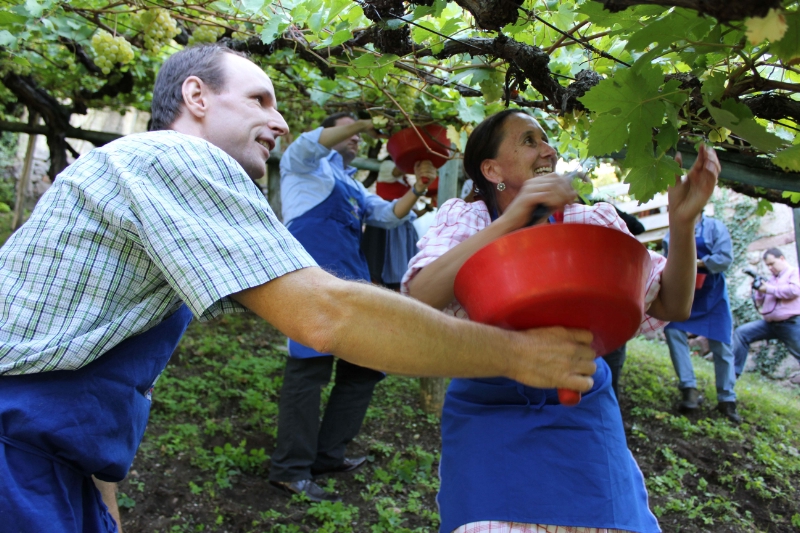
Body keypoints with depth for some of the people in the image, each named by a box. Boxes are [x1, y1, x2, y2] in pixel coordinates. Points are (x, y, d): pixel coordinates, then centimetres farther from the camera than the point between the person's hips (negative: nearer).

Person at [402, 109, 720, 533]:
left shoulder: (594, 223, 1)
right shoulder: (464, 218, -5)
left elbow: (671, 306, -2)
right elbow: (420, 298, -24)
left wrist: (682, 223, -19)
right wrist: (512, 219, -30)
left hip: (582, 414, 3)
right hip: (487, 414, -2)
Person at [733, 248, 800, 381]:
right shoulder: (772, 280, 20)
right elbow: (760, 303, 21)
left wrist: (769, 289, -12)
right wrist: (758, 290, 3)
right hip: (769, 324, 6)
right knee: (741, 333, -6)